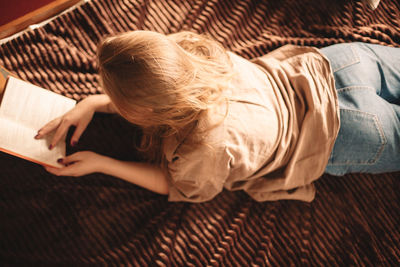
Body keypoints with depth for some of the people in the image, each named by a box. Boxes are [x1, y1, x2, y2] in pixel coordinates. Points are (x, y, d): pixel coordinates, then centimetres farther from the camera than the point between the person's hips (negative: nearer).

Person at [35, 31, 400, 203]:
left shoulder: (208, 150, -37)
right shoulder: (185, 47, -22)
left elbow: (177, 185, -11)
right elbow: (148, 95, 2)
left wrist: (99, 164, -14)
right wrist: (92, 103, -9)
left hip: (342, 139, -5)